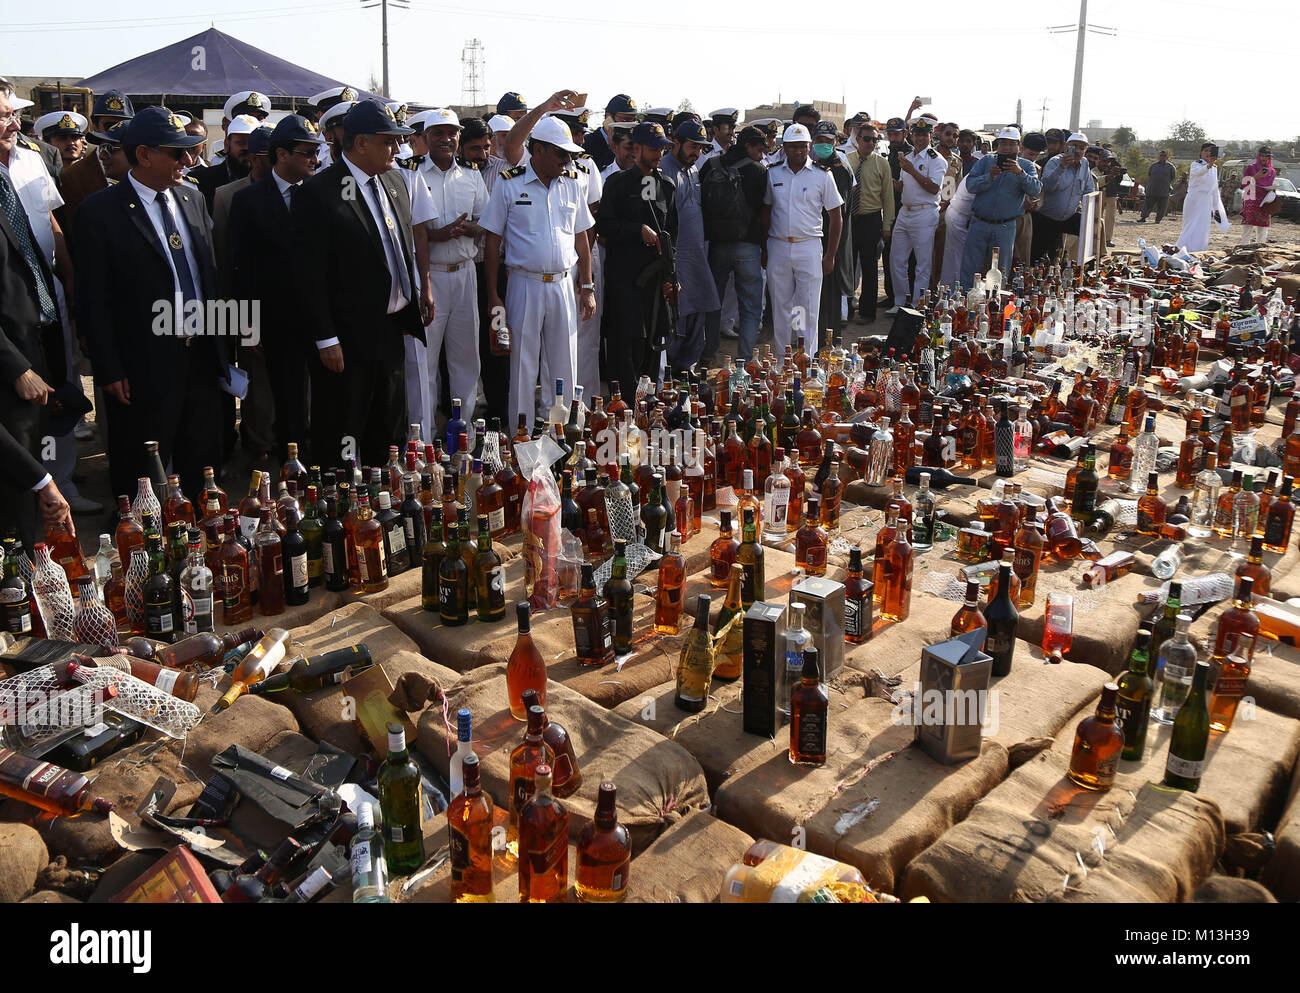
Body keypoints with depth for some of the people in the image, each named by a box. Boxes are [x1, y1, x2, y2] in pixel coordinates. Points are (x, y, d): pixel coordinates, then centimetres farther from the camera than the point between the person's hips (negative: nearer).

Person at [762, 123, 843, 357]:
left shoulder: (822, 175, 1)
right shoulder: (773, 174, 8)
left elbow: (835, 217, 3)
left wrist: (830, 255, -2)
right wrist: (764, 250, 7)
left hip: (809, 247, -2)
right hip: (777, 247, 3)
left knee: (808, 309, -5)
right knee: (780, 307, 8)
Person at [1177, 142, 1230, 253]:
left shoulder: (1214, 168, 12)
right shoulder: (1196, 164, -5)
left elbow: (1215, 189, 17)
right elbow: (1197, 172, -32)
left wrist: (1216, 207, 15)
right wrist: (1208, 165, -52)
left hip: (1206, 203, 5)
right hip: (1194, 201, -5)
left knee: (1202, 231, 2)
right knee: (1192, 229, -4)